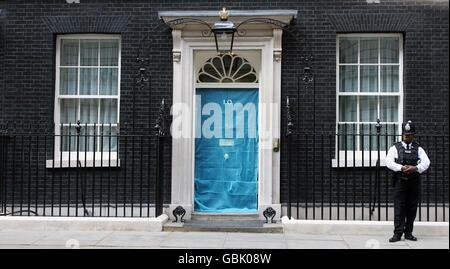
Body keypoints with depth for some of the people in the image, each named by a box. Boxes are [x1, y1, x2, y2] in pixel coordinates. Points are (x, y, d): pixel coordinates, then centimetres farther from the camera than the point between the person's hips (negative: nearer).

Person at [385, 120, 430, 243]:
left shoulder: (418, 148, 12)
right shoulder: (395, 148, 5)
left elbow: (426, 162, 1)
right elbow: (389, 162, -7)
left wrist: (416, 168, -18)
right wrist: (401, 168, -21)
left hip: (414, 182, 3)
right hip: (400, 181, -3)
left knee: (412, 209, 6)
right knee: (399, 208, -6)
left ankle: (408, 233, 16)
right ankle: (398, 233, -3)